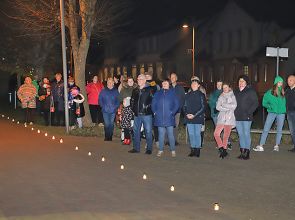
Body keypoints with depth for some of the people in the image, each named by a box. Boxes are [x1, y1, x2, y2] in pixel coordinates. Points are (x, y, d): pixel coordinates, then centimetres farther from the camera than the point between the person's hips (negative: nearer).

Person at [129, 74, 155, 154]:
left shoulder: (150, 90, -5)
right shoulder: (135, 91, 13)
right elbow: (132, 100, 24)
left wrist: (149, 107, -11)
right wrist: (133, 109, 13)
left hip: (147, 114, -6)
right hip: (137, 114, 6)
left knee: (148, 131, 0)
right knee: (136, 131, 10)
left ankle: (149, 148, 8)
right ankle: (136, 148, 20)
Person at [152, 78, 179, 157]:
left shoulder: (172, 93, 3)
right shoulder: (157, 93, 10)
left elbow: (177, 104, 1)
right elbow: (153, 103, 12)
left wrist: (172, 112, -7)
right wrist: (155, 112, 1)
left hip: (169, 118, -2)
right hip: (160, 118, 2)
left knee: (171, 134, 0)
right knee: (161, 135, 8)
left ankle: (173, 150, 8)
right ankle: (161, 150, 15)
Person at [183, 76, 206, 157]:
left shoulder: (201, 95, -2)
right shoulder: (188, 95, 11)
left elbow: (203, 107, -7)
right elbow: (184, 106, 13)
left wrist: (194, 115, -14)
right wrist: (186, 114, -6)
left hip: (198, 118, -4)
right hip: (189, 118, 4)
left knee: (197, 134, -2)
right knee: (191, 134, 7)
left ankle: (197, 150, 6)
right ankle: (192, 150, 15)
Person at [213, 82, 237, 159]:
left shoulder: (233, 96, 6)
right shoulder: (221, 97, 14)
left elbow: (234, 106, -8)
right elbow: (217, 107, 2)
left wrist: (224, 105, -3)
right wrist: (228, 108, -7)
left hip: (230, 118, -3)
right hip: (221, 117, 3)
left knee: (226, 136, -4)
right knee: (216, 133, -9)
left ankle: (224, 150, 7)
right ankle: (221, 148, 2)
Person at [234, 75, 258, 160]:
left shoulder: (250, 91, -3)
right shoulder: (236, 92, 14)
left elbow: (255, 103, -6)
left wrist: (249, 112, -13)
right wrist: (235, 112, 9)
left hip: (246, 117, -6)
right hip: (237, 117, 6)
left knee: (246, 134, -6)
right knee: (240, 134, 8)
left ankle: (247, 152, -1)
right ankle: (242, 152, 14)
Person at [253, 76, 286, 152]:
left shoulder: (283, 93, 2)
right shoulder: (270, 93, -2)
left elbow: (285, 102, 13)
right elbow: (264, 103, 4)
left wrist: (283, 108, -3)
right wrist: (270, 107, -9)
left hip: (281, 113, 2)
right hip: (272, 113, -2)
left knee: (279, 130, 7)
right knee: (266, 129, -4)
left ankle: (277, 146, 17)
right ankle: (261, 146, -3)